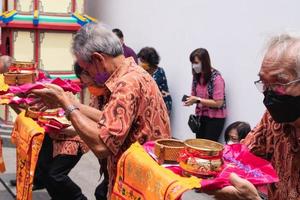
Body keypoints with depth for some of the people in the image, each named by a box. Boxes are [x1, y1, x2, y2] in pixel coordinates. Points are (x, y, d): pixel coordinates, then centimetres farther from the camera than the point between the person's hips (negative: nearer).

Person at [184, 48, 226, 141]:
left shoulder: (216, 78, -18)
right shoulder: (197, 76, 3)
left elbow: (218, 103, -20)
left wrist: (197, 100, -24)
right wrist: (190, 99, -11)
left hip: (215, 118, -6)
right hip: (200, 116, 6)